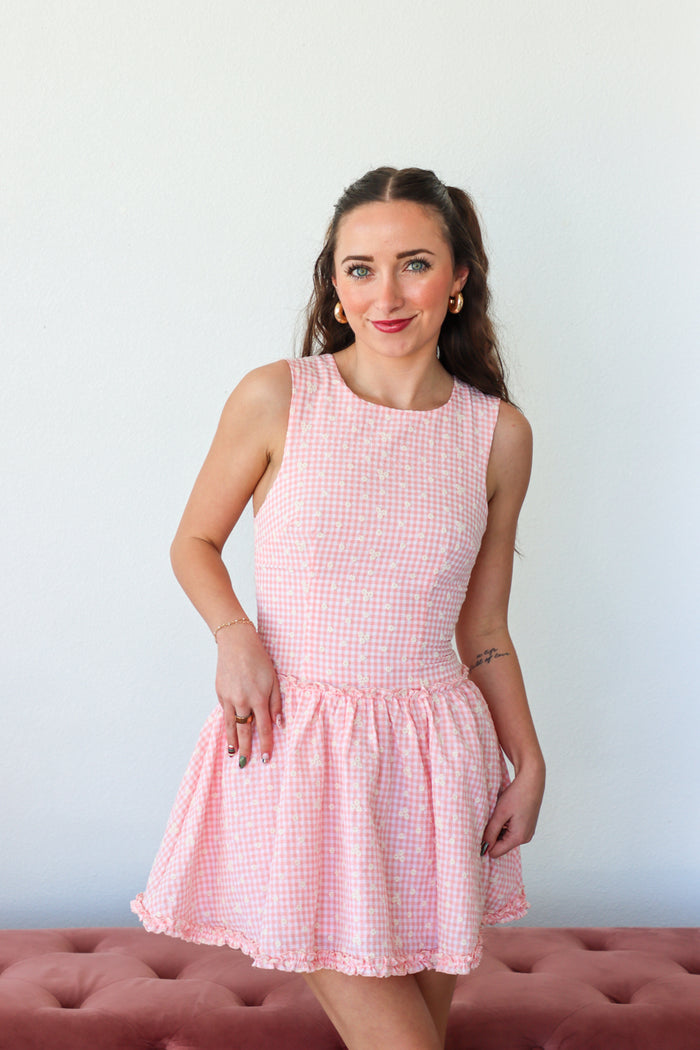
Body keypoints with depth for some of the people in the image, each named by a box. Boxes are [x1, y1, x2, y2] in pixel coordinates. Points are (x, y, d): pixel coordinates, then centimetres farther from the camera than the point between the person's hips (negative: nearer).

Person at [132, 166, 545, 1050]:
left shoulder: (499, 433, 2)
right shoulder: (276, 398, -6)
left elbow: (483, 632, 10)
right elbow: (194, 543, 7)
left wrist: (529, 761, 6)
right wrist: (235, 635, -11)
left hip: (438, 754, 3)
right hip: (297, 745, -3)